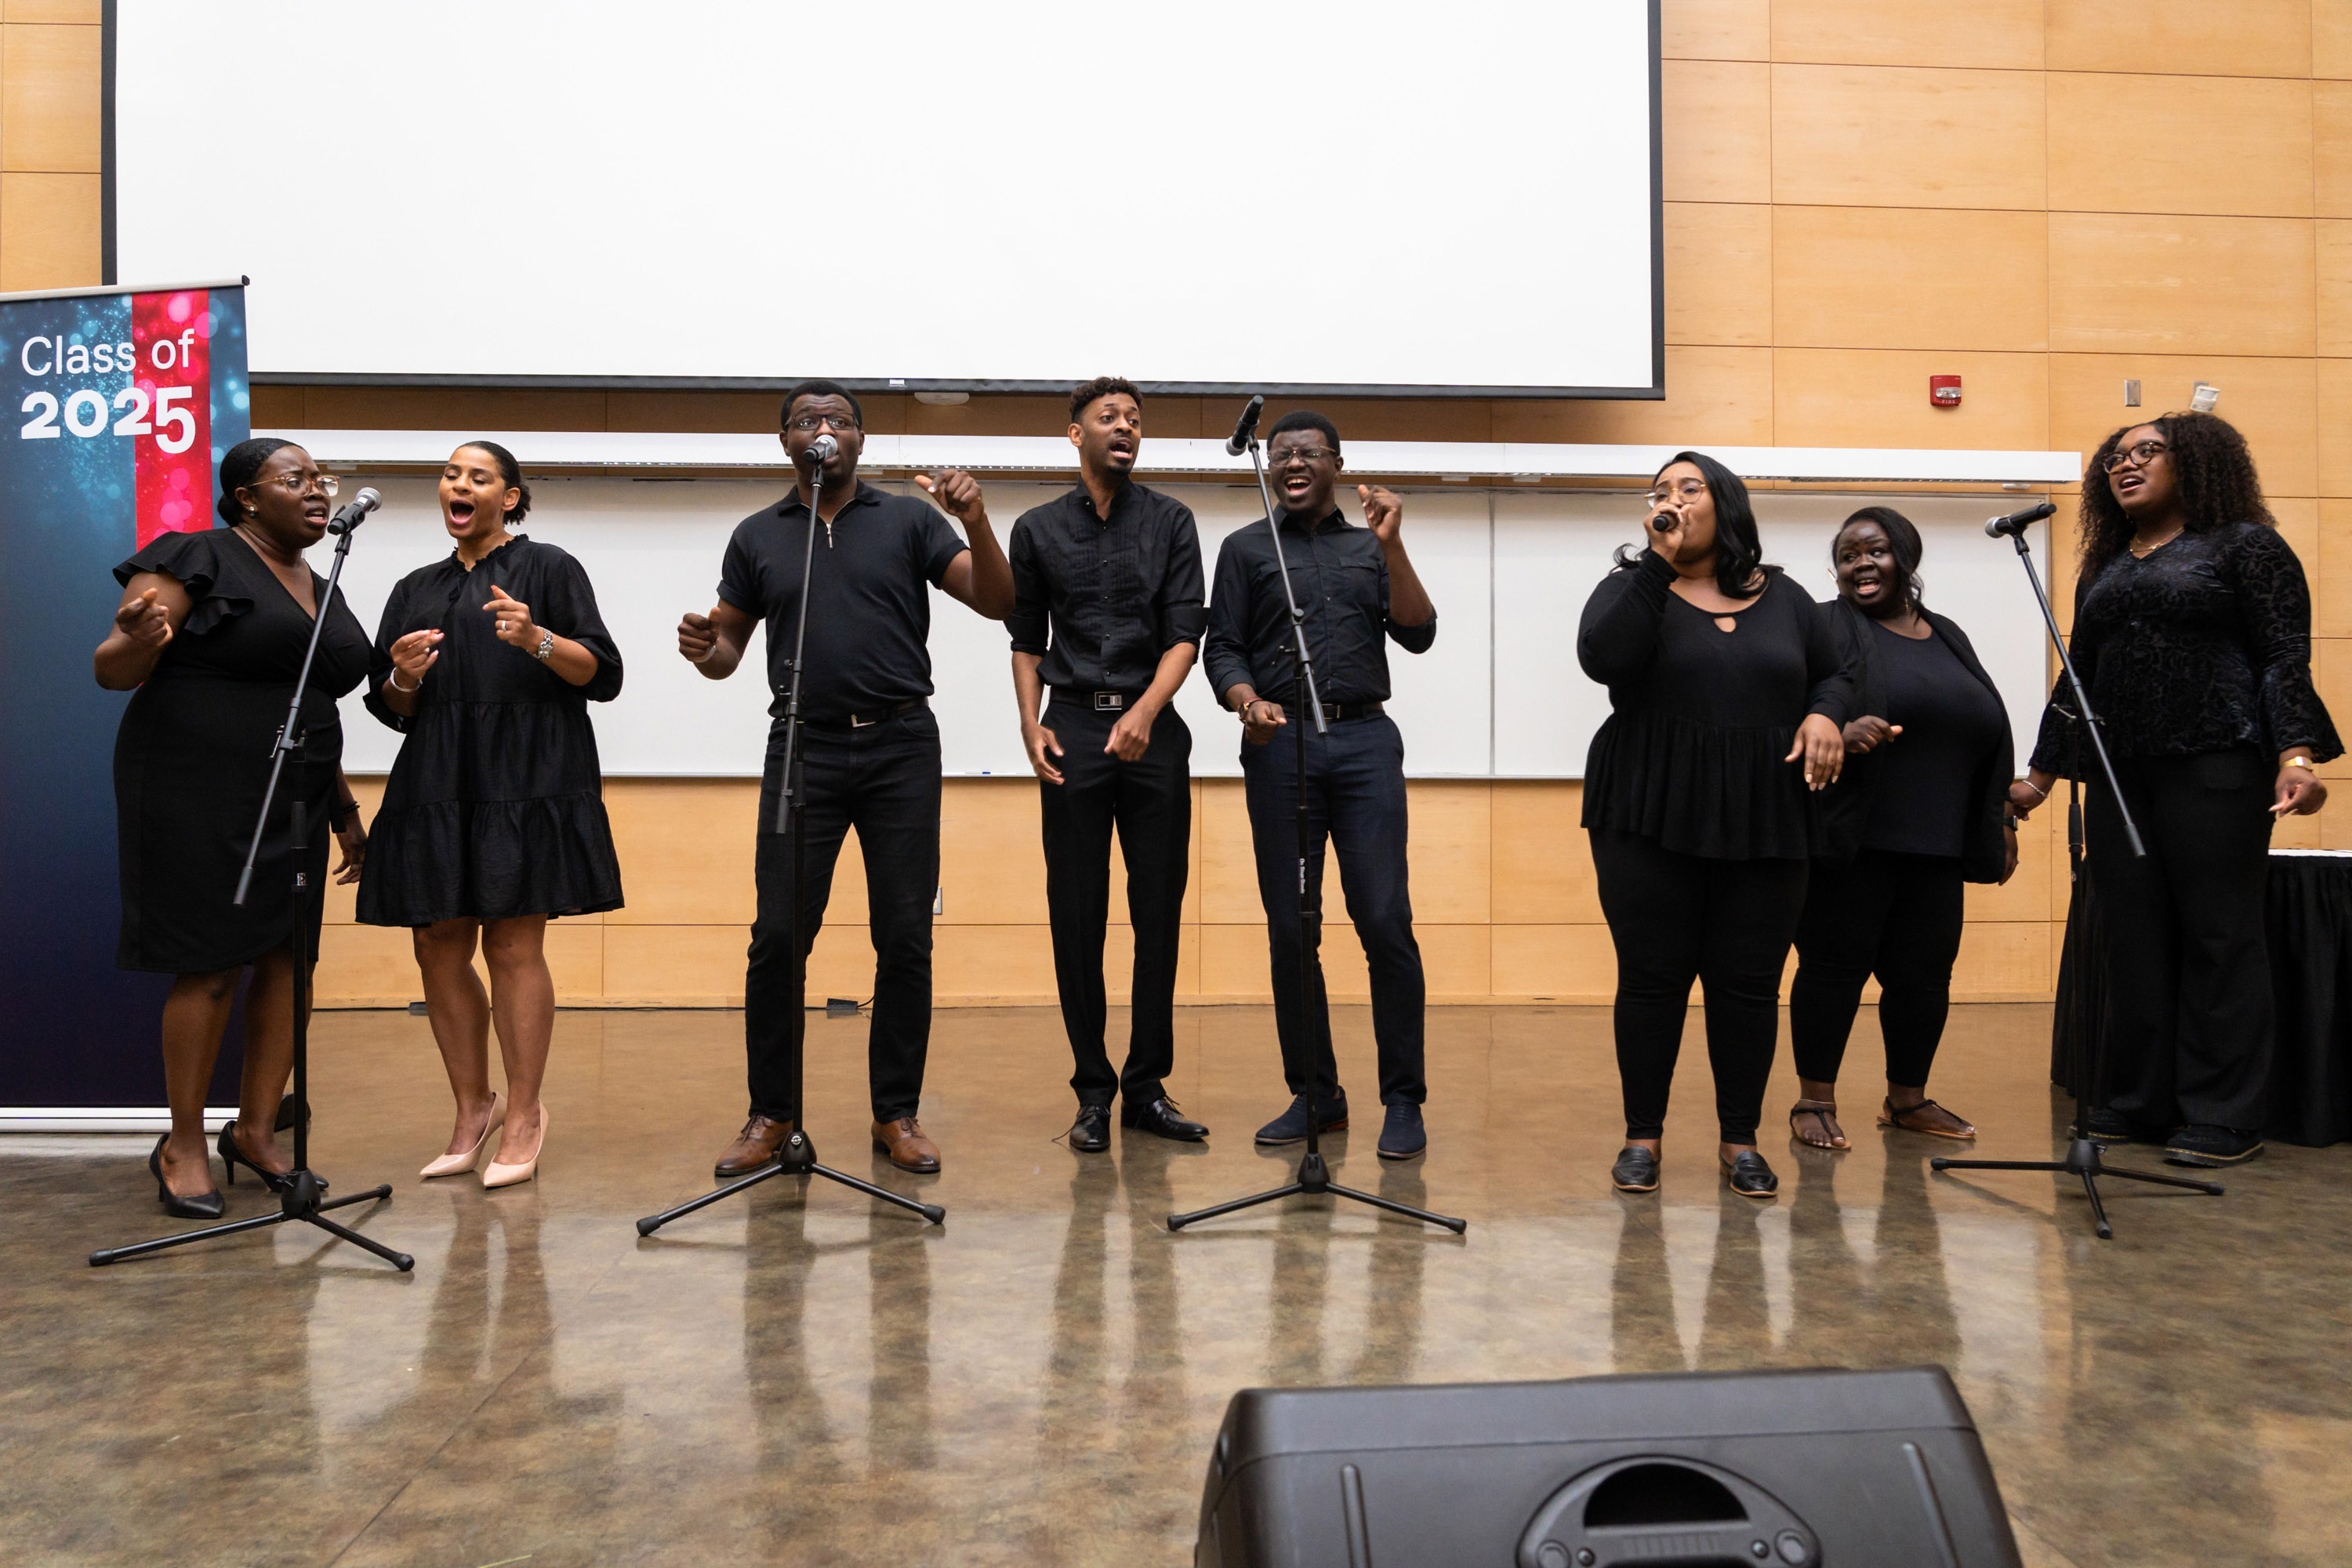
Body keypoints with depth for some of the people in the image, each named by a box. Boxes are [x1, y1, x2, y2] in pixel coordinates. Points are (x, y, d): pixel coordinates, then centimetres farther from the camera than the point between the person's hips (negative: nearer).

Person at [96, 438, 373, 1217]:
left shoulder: (321, 590, 16)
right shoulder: (195, 558, -5)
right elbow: (112, 670, -10)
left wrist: (345, 810, 20)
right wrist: (138, 642, -33)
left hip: (292, 804, 7)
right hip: (199, 796, -7)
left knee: (287, 960, 4)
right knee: (212, 969, -5)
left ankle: (256, 1129, 16)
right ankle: (183, 1145, 10)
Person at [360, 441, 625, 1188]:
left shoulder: (548, 568, 7)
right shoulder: (415, 590, 22)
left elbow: (603, 675, 0)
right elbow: (390, 707, 21)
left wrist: (538, 641, -17)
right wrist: (405, 679, -1)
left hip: (525, 782, -5)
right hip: (435, 787, 5)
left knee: (513, 944, -7)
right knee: (438, 945, 3)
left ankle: (523, 1116, 3)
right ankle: (473, 1107, 18)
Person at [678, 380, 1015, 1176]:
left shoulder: (908, 520, 7)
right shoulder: (757, 537, 13)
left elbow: (996, 602, -1)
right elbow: (728, 650, 16)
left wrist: (976, 520, -17)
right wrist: (702, 649, -7)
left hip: (901, 749, -1)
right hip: (803, 748, 1)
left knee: (905, 938, 1)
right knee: (778, 936, -3)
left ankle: (897, 1113, 13)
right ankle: (770, 1114, 11)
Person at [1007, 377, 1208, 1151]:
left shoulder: (1170, 521, 7)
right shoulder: (1039, 529, 10)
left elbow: (1185, 632, -1)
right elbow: (1027, 640, 13)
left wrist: (1146, 711, -17)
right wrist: (1031, 724, -3)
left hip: (1152, 730, 0)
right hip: (1072, 730, 0)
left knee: (1159, 913, 1)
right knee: (1077, 917, 0)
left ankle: (1147, 1087, 12)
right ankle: (1093, 1092, 9)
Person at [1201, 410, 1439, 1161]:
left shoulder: (1371, 548, 17)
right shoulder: (1246, 548, 14)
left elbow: (1417, 634, 5)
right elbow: (1222, 645, 6)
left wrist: (1392, 545, -5)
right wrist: (1248, 700, -14)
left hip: (1364, 740, 0)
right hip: (1279, 743, 0)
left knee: (1385, 920, -7)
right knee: (1289, 926, 2)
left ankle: (1404, 1099, 2)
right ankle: (1315, 1094, 14)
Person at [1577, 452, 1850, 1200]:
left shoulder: (1784, 598, 13)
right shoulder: (1632, 588, 4)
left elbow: (1834, 675, 21)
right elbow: (1602, 658, -16)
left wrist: (1826, 715, -2)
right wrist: (1658, 563, -17)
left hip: (1762, 826, 3)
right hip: (1651, 822, -2)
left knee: (1750, 984, 4)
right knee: (1652, 978, 1)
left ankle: (1740, 1140, 17)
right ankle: (1643, 1137, 14)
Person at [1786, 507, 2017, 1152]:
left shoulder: (1948, 639, 18)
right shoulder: (1826, 629, 1)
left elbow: (1989, 732, 22)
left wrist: (2003, 821, 18)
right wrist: (1838, 731, -31)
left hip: (1934, 848, 5)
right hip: (1851, 843, -5)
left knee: (1925, 974, 8)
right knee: (1834, 966, -2)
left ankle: (1907, 1099, 23)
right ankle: (1814, 1101, 9)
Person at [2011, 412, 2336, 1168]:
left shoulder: (2247, 546, 4)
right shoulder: (2102, 571, 20)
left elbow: (2286, 658, -4)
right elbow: (2078, 677, 22)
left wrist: (2295, 755, -17)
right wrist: (2041, 774, 20)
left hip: (2214, 765, -5)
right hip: (2118, 774, 6)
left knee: (2220, 936, -3)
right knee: (2133, 940, 5)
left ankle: (2224, 1117, 2)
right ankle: (2137, 1103, 11)